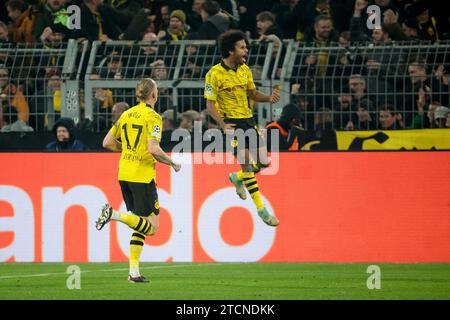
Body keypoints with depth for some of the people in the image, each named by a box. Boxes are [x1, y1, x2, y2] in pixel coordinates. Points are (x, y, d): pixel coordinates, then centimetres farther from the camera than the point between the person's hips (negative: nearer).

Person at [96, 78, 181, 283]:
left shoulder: (126, 114, 11)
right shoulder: (153, 117, -10)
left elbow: (107, 143, 13)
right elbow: (153, 149, -20)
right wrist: (173, 164, -5)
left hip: (124, 174, 8)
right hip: (143, 175, -8)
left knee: (141, 224, 14)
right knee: (151, 226, -3)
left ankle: (134, 272, 6)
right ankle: (114, 214, -22)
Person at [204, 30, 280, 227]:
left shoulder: (245, 70, 8)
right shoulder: (215, 74, -12)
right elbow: (210, 105, -11)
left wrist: (269, 98, -4)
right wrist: (223, 125, -25)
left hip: (248, 121, 7)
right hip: (232, 123, -7)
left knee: (263, 162, 4)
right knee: (247, 163, -13)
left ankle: (237, 178, 34)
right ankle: (261, 210, -8)